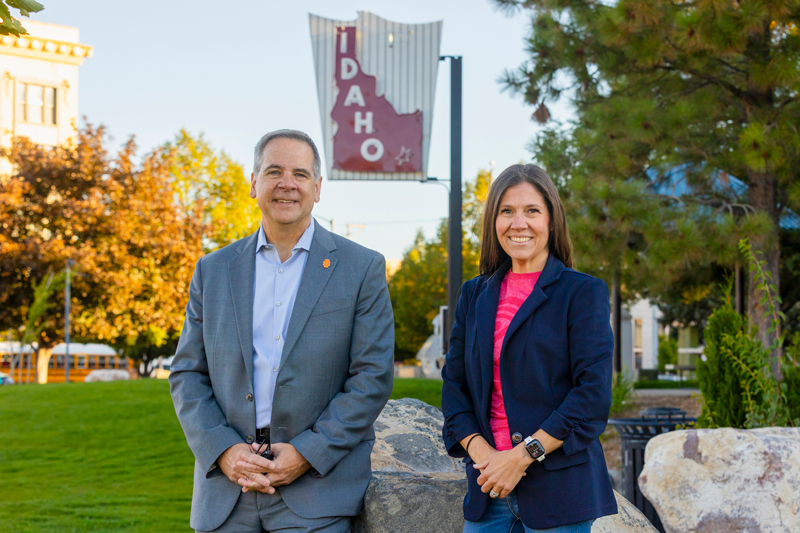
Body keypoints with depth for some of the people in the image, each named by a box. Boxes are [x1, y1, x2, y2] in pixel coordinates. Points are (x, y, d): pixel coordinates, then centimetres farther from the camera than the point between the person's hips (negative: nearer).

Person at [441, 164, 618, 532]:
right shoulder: (474, 295, 13)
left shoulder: (583, 292, -2)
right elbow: (454, 384, 10)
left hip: (558, 489, -4)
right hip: (488, 488, 4)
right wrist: (479, 450, -8)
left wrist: (524, 455, -14)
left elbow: (594, 394, -9)